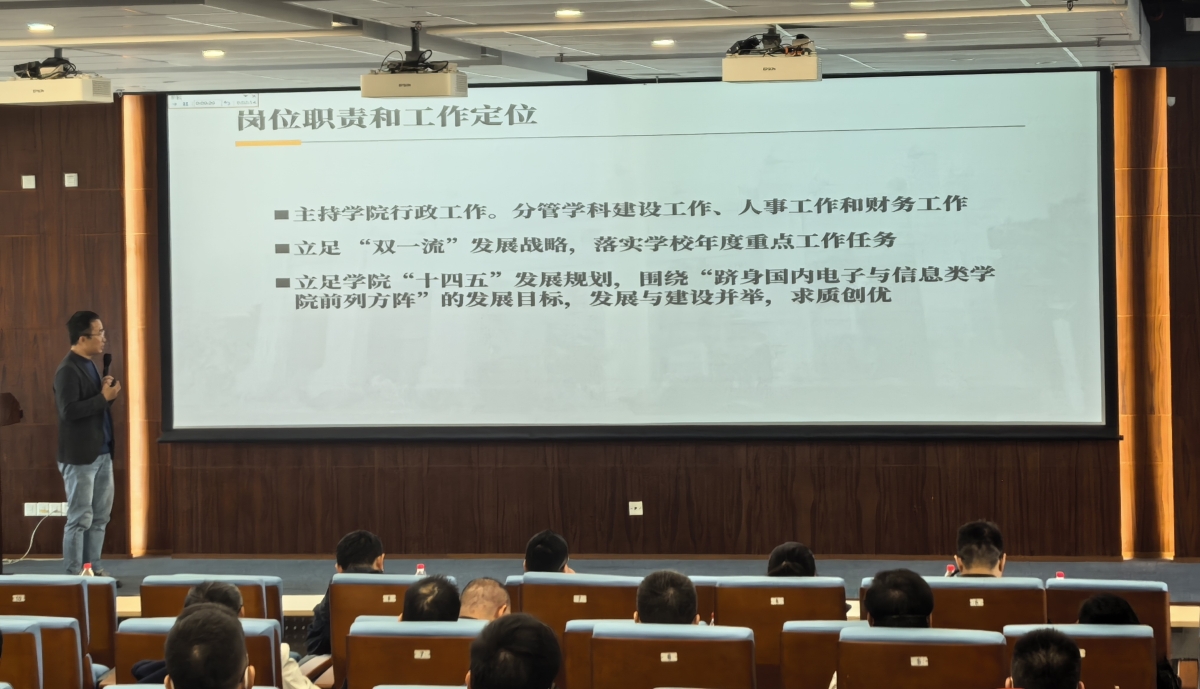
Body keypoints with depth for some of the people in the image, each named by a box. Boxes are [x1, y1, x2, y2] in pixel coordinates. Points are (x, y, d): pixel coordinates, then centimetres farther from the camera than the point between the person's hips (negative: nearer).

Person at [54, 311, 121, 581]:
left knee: (100, 517, 13)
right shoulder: (68, 370, -16)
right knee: (80, 518, -4)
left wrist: (107, 393, -1)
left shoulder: (89, 365, 13)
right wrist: (103, 397, -21)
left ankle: (94, 569, 20)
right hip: (80, 457, -9)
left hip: (101, 453, 9)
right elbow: (68, 410, -26)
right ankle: (74, 575, 3)